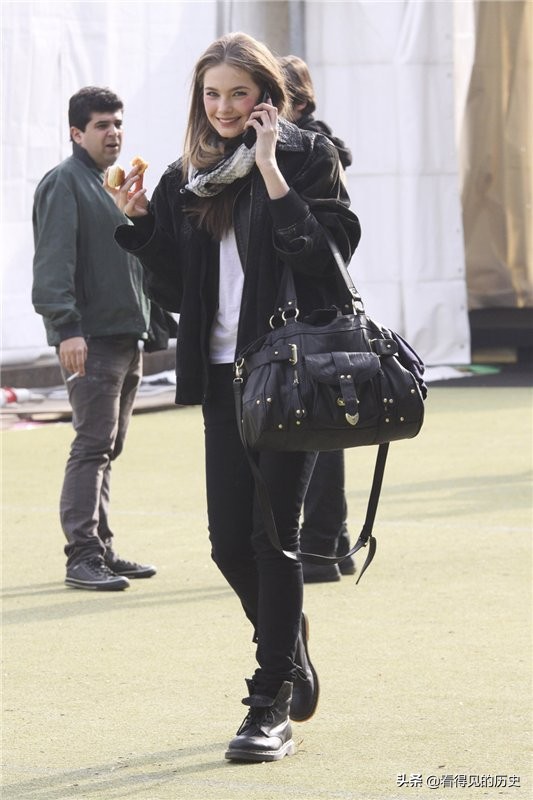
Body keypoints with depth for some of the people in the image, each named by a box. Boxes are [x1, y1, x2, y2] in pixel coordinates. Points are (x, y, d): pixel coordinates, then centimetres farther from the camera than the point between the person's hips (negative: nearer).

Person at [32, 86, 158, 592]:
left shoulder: (111, 185, 20)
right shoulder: (64, 183, -8)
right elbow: (54, 261, -18)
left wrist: (142, 327, 22)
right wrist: (67, 327, -27)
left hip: (126, 337, 9)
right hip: (90, 340, -9)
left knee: (107, 449, 12)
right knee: (93, 445, -11)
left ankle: (101, 551, 17)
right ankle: (82, 558, -11)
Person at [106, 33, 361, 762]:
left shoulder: (307, 157, -2)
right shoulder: (187, 179, 11)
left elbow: (330, 252, -15)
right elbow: (175, 291, 12)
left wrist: (272, 173, -18)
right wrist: (142, 223, -2)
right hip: (223, 376, 5)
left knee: (272, 534, -8)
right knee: (230, 541, 5)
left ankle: (272, 707, -2)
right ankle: (287, 640, 33)